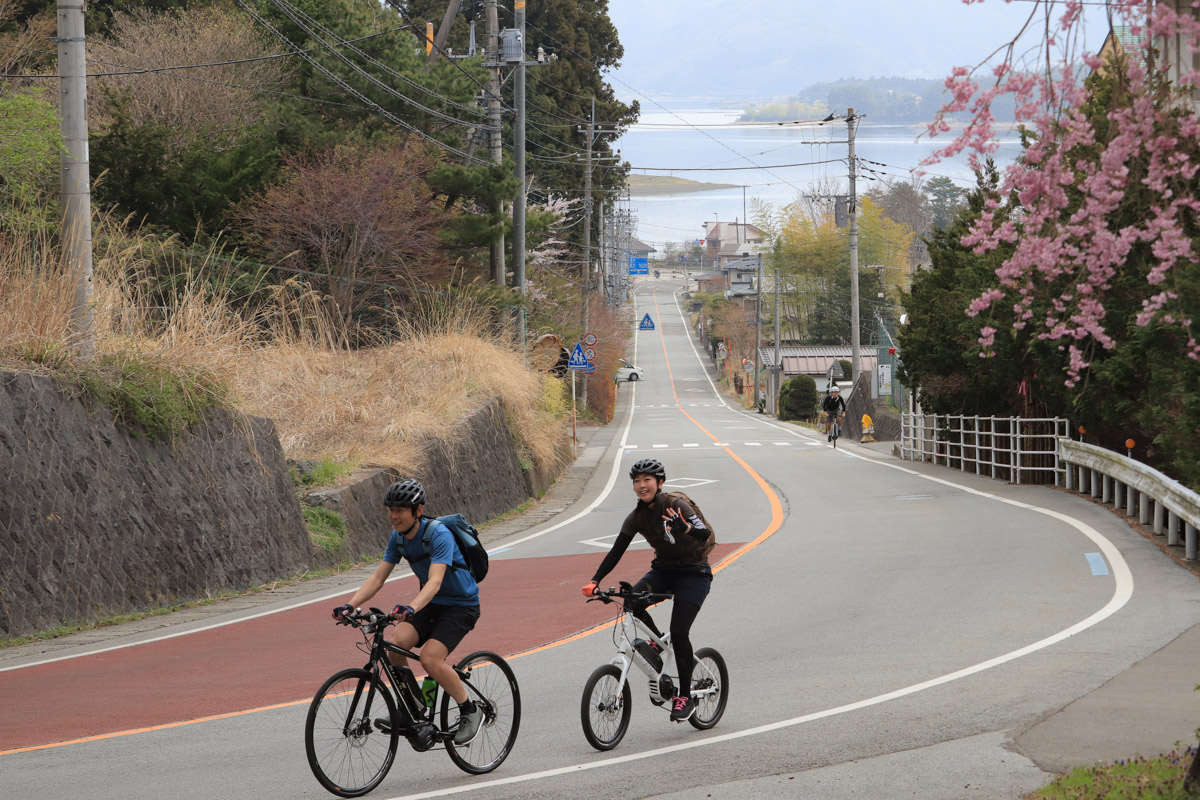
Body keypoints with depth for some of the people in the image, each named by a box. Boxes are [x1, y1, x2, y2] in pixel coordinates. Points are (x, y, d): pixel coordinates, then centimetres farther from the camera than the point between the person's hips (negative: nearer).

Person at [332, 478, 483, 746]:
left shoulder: (439, 534, -25)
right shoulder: (399, 538, -2)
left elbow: (435, 581, -36)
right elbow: (378, 578, -4)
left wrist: (411, 608, -53)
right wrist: (350, 606, -19)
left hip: (461, 605, -7)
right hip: (431, 604, 7)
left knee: (430, 658, -26)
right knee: (396, 642, -20)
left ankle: (470, 712, -5)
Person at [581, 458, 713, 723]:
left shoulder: (675, 507, -19)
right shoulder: (637, 517, -3)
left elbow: (704, 533, -34)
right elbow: (616, 552, -5)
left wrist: (685, 528, -58)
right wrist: (595, 581, -18)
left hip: (693, 573, -5)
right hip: (663, 570, 5)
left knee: (679, 632, -16)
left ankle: (685, 697, -2)